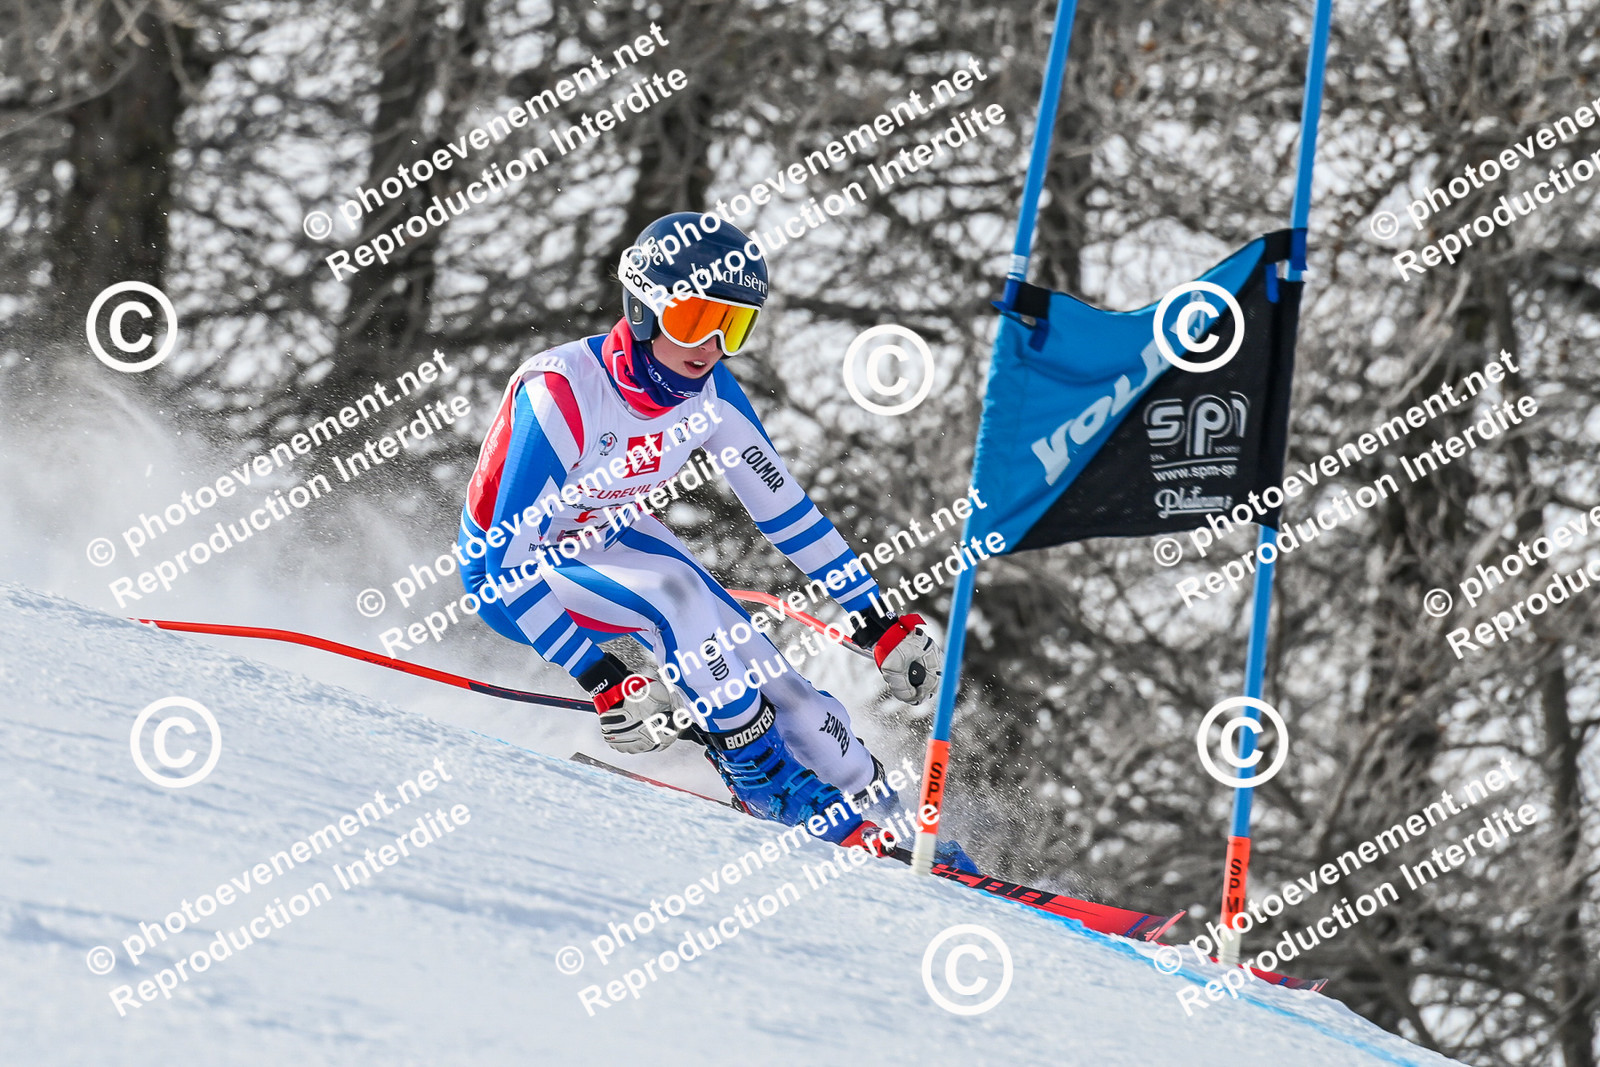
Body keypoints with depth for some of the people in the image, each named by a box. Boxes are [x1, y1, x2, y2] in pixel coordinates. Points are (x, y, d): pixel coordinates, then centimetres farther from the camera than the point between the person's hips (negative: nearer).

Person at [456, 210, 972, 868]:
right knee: (669, 588, -32)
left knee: (761, 671, -10)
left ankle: (885, 821, 4)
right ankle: (765, 778, -18)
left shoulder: (711, 394, -15)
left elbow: (783, 507, -2)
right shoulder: (562, 395, -35)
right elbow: (508, 566, -34)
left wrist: (881, 624, -2)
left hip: (607, 540, 6)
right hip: (506, 567, -6)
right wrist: (601, 682, -38)